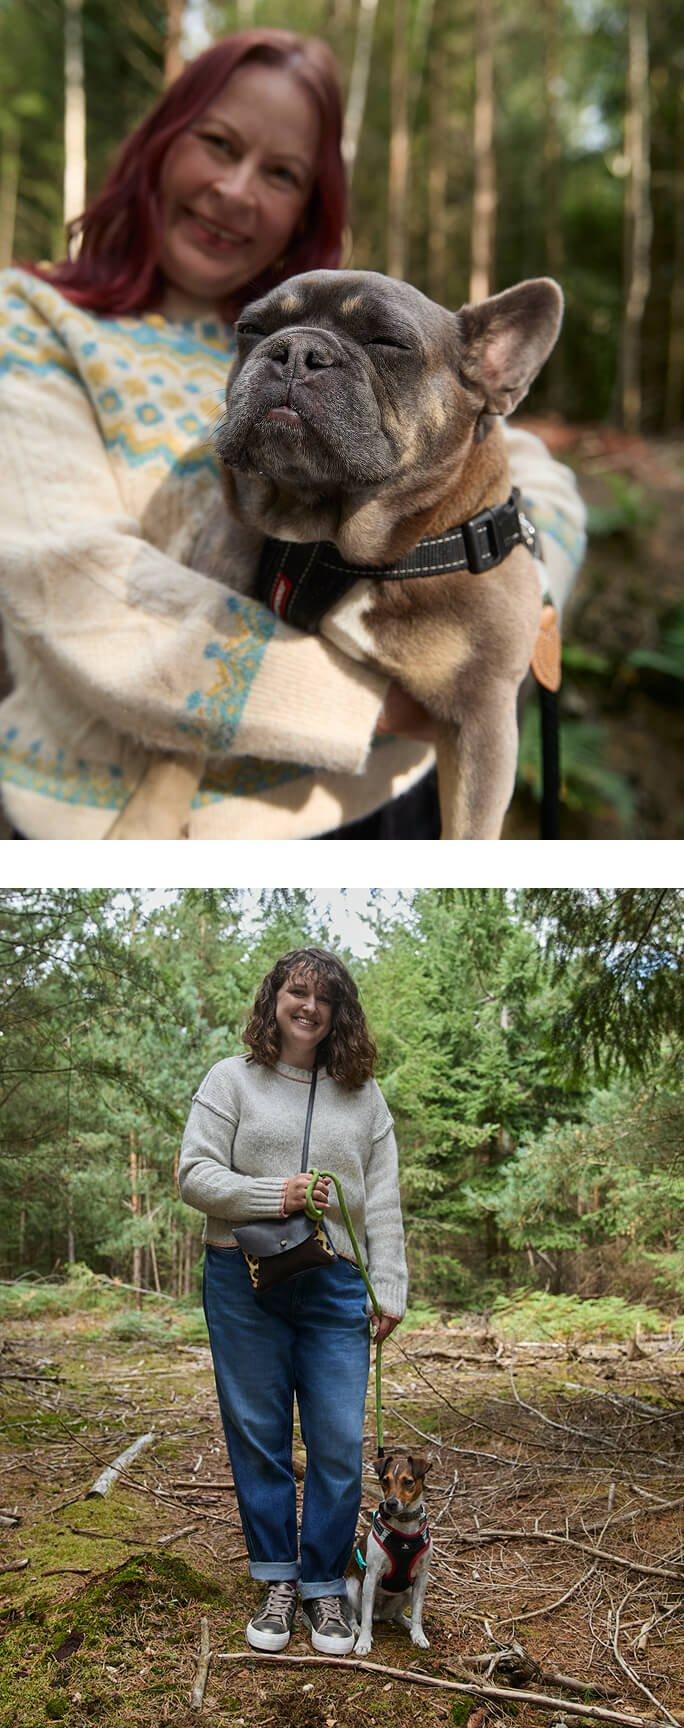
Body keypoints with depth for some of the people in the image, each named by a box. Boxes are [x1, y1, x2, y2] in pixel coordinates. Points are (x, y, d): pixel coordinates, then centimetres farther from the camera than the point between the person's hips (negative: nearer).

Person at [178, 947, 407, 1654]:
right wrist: (271, 1196, -16)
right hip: (244, 1283, -1)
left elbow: (382, 1202, 8)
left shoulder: (363, 1094, 10)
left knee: (339, 1443, 0)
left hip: (334, 1285, 1)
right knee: (258, 1435, 6)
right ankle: (276, 1580, 19)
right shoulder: (232, 1080, 4)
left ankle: (324, 1586, 15)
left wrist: (389, 1289, 2)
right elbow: (194, 1173, -3)